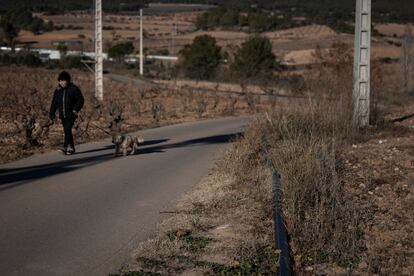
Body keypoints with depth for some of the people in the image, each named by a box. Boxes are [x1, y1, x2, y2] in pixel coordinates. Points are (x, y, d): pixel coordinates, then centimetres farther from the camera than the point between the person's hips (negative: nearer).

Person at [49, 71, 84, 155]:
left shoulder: (74, 89, -4)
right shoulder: (58, 90, 10)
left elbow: (80, 100, -2)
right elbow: (54, 102, 15)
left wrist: (76, 109, -13)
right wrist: (52, 113, 7)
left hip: (71, 114, -5)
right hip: (62, 115, 5)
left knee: (68, 129, -19)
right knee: (66, 131, 8)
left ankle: (66, 147, -24)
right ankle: (71, 148, 16)